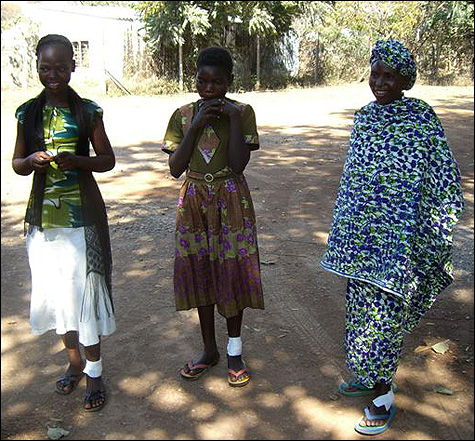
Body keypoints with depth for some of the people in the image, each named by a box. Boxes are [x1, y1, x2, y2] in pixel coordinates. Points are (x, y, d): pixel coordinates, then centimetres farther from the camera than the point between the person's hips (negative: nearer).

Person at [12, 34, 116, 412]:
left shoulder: (88, 111, -1)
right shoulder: (29, 112, 6)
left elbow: (108, 160, 3)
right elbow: (17, 162, 11)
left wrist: (76, 160, -16)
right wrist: (32, 161, -12)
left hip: (82, 212, -3)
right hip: (45, 214, 3)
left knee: (84, 288, -1)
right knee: (55, 289, 11)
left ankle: (94, 371, 14)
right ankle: (74, 360, 30)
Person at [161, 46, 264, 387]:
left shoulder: (242, 112, -6)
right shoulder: (183, 116, 1)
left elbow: (238, 165, -15)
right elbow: (175, 168, -8)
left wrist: (234, 118, -19)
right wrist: (196, 125, -15)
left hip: (231, 203, -2)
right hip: (195, 204, 3)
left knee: (232, 273, 4)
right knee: (200, 274, 10)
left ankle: (235, 351, 23)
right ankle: (210, 350, 27)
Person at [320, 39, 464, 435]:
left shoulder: (422, 120, -11)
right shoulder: (364, 117, 7)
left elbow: (445, 182, -9)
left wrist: (435, 241, -9)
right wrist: (343, 229, 20)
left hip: (398, 235, -7)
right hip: (361, 233, 7)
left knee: (384, 311, -1)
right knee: (361, 305, 16)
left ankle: (384, 399, 15)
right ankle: (370, 377, 36)